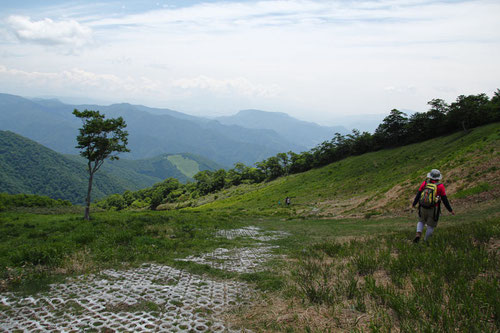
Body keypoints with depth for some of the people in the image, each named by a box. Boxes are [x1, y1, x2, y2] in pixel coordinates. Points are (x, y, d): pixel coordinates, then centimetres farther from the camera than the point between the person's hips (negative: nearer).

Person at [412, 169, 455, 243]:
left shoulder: (425, 183, -4)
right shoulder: (440, 186, -11)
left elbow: (418, 195, 0)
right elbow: (445, 200, -7)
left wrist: (414, 204, 15)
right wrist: (450, 210, 4)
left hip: (423, 208, 2)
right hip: (434, 210, -2)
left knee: (421, 222, 22)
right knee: (431, 226, 15)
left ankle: (418, 234, -2)